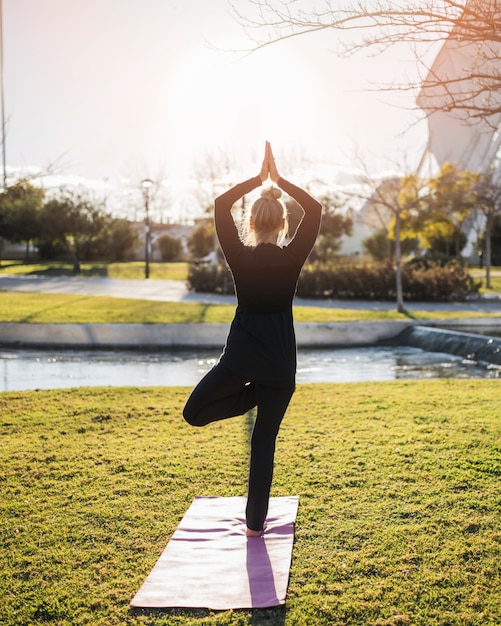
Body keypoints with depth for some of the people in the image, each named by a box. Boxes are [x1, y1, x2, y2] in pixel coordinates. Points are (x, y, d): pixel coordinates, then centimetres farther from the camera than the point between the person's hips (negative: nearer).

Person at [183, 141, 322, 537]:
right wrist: (280, 181, 4)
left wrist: (258, 179, 5)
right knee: (264, 442, 9)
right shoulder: (292, 258, -7)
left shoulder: (240, 257, -6)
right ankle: (256, 522, 14)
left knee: (194, 412, 20)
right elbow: (315, 210, 4)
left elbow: (221, 205, 4)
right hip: (280, 362, 1)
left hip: (241, 355, -1)